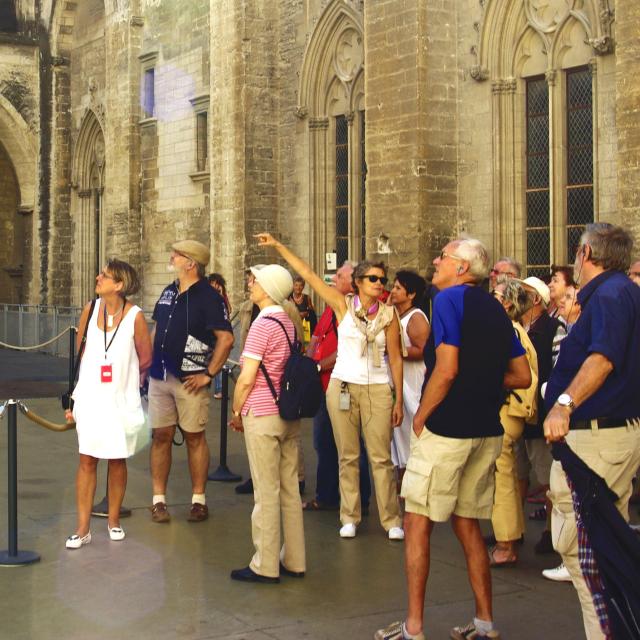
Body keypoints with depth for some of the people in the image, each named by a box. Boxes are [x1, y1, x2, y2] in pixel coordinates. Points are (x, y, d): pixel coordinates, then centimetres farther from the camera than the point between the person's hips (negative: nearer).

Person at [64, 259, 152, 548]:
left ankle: (113, 519, 25)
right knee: (87, 459, 1)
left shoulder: (134, 316, -9)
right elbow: (78, 354, 6)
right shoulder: (90, 310, 1)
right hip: (90, 397, 2)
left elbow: (145, 359, 1)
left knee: (117, 459, 9)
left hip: (120, 400, -2)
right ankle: (83, 528, 6)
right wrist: (72, 395, 6)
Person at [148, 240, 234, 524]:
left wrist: (209, 374, -14)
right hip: (160, 376, 6)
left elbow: (226, 338, -15)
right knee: (161, 436, 6)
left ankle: (199, 500, 12)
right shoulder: (168, 292, 12)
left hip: (189, 380, -6)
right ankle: (158, 499, 13)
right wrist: (149, 361, 12)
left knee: (194, 437, 2)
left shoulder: (208, 297, -10)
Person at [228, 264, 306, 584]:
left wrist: (236, 413, -2)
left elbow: (246, 379, -15)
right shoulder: (289, 323, 11)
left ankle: (265, 566, 7)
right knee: (290, 489, 11)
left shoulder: (263, 324, -14)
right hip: (289, 416, 8)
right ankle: (293, 561, 18)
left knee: (266, 493, -1)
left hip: (262, 416, -8)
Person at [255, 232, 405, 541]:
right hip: (342, 386, 1)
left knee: (381, 457, 0)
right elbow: (308, 274, -3)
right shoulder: (343, 304, -1)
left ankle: (391, 520, 9)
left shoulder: (389, 313, -1)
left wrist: (399, 399, 0)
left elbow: (395, 358, 1)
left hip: (378, 390, -1)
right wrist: (278, 246, -5)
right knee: (348, 456, 7)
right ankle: (350, 517, 17)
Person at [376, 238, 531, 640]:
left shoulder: (450, 298, -11)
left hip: (447, 429, -8)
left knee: (418, 522, 2)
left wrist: (420, 418, -9)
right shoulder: (496, 309, 12)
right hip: (488, 431, 8)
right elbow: (522, 377, 13)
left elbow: (446, 370, -20)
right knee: (468, 524, 16)